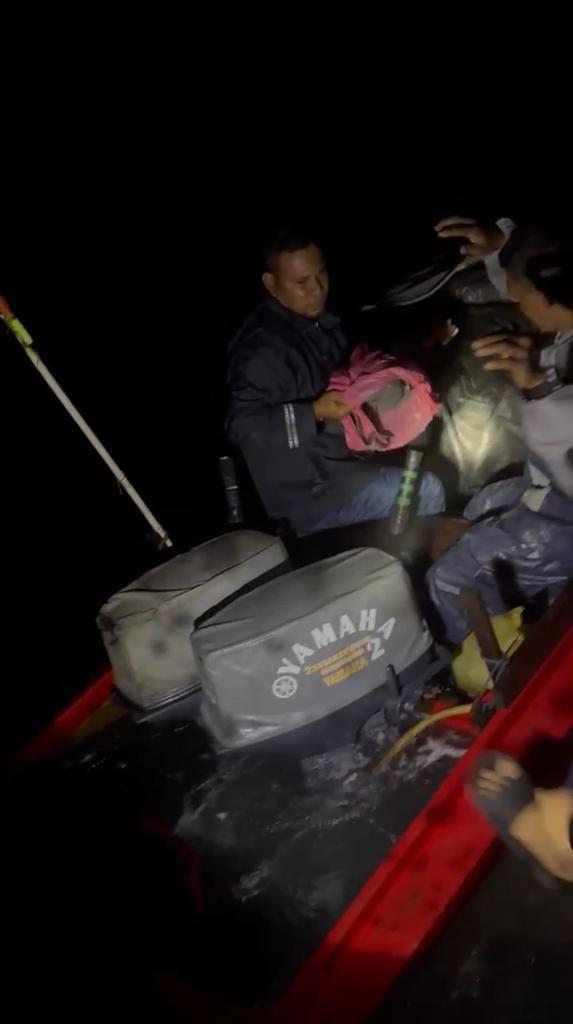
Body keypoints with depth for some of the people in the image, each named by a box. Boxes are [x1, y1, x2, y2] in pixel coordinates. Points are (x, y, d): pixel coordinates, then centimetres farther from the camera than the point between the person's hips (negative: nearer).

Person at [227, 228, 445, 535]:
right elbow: (243, 427, -25)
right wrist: (315, 414, -33)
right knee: (425, 493, -19)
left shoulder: (320, 323, 8)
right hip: (308, 491, -10)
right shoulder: (262, 347, -21)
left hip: (341, 459, 10)